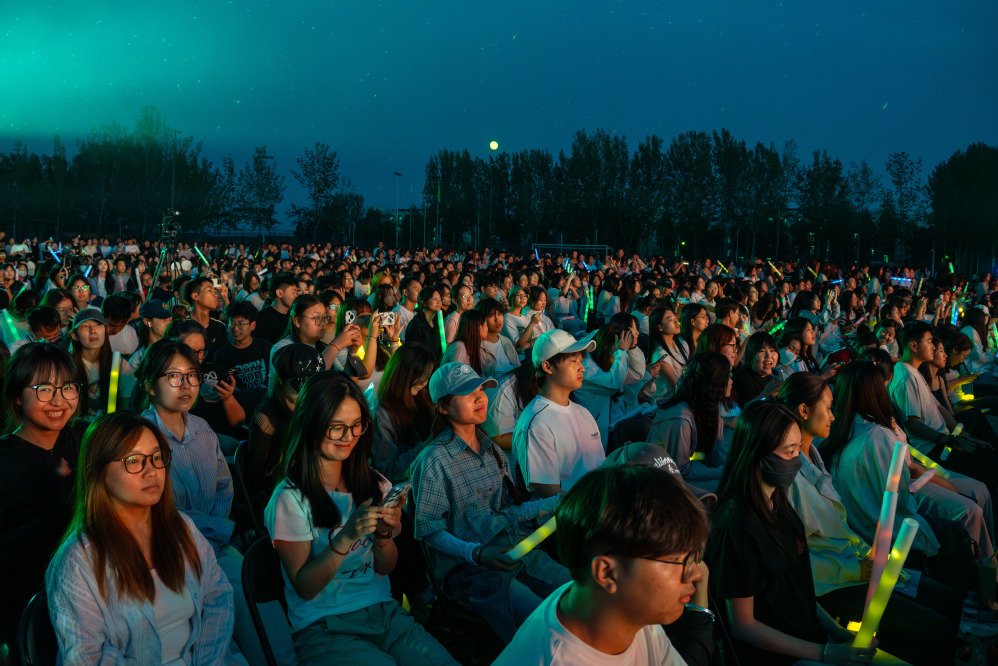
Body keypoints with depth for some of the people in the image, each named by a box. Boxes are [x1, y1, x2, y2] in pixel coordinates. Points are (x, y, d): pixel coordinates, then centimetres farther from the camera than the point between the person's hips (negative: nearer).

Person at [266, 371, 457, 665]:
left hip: (383, 611, 5)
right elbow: (304, 587, -9)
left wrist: (384, 533, -11)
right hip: (324, 628, -5)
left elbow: (384, 568, 11)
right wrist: (345, 537, -23)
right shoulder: (291, 498, -7)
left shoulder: (373, 484, 10)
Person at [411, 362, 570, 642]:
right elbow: (428, 530, -11)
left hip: (517, 552, 7)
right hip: (467, 571, -7)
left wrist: (563, 501, 6)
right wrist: (476, 553, -25)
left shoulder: (492, 450, 11)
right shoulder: (434, 461, -12)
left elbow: (509, 510, 13)